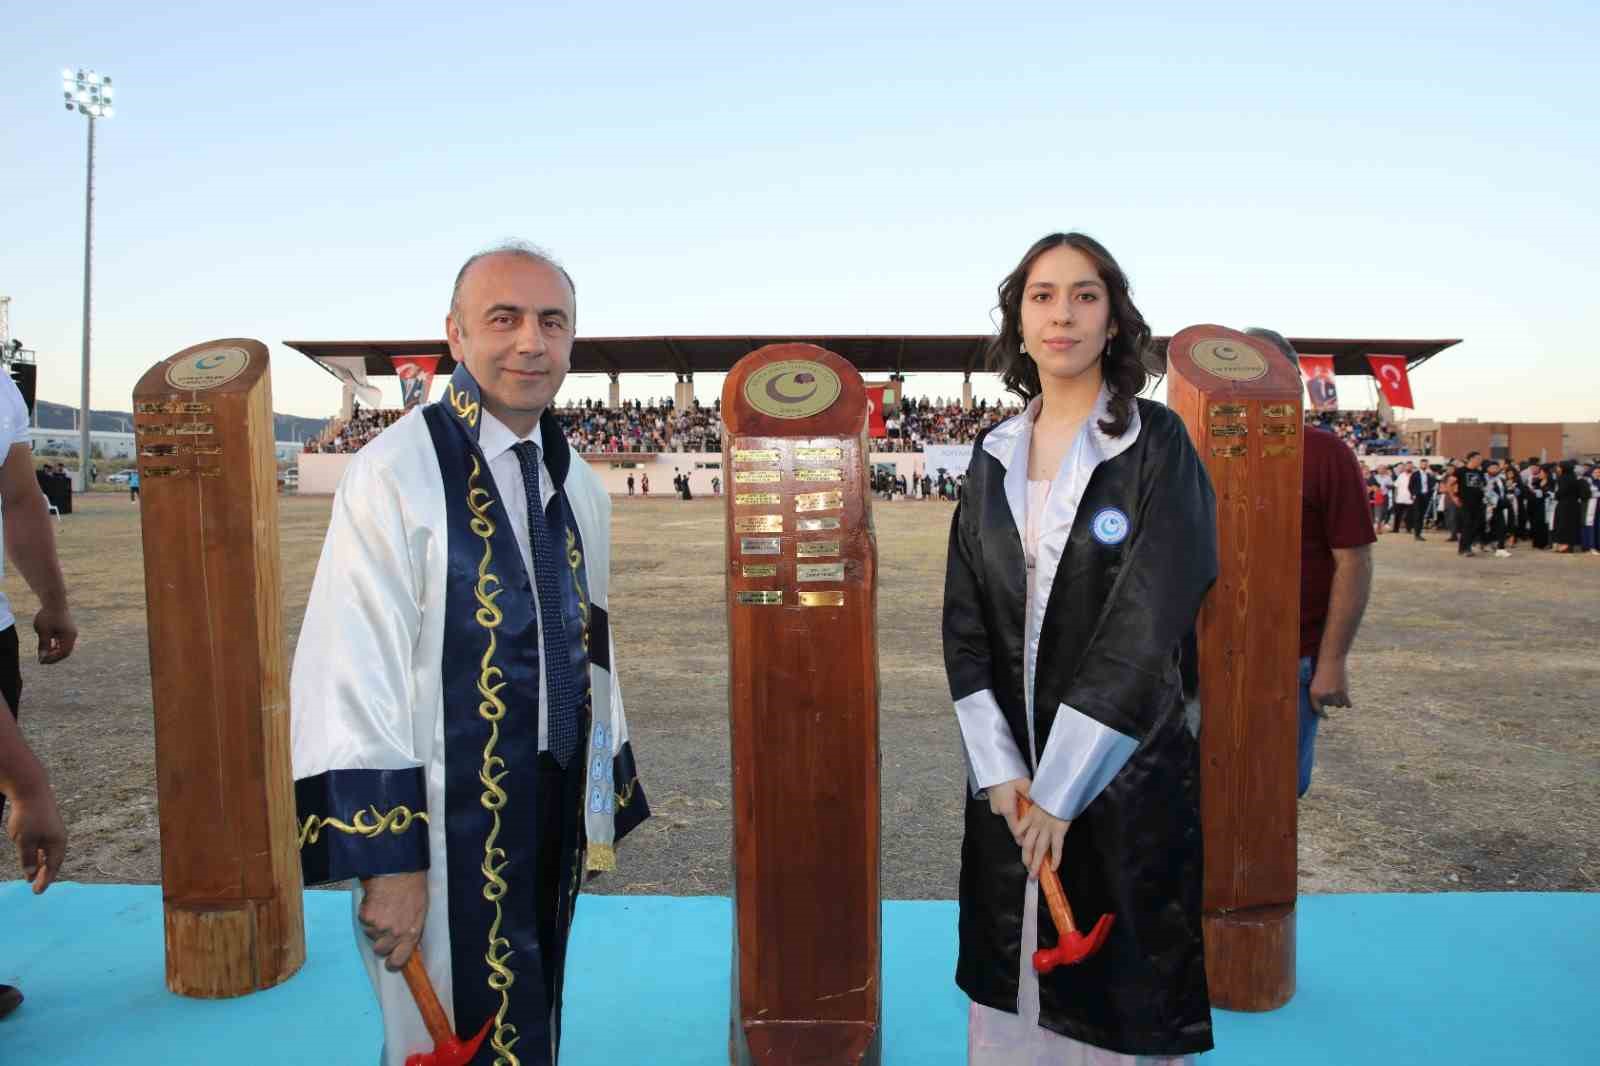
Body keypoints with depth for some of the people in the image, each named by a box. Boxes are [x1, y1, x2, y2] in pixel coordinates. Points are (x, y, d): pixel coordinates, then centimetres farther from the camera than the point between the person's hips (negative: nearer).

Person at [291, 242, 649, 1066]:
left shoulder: (578, 486, 4)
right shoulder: (393, 477, -16)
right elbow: (352, 676, -17)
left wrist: (605, 806, 12)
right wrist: (385, 857, -17)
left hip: (550, 812, 6)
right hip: (447, 824, -6)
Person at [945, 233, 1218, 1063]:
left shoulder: (1157, 444, -7)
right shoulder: (993, 455, 5)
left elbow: (1145, 628, -14)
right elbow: (964, 619, 3)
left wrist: (1061, 790, -15)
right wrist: (999, 770, -7)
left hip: (1124, 772, -3)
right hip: (1009, 774, 4)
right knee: (1010, 995, 13)